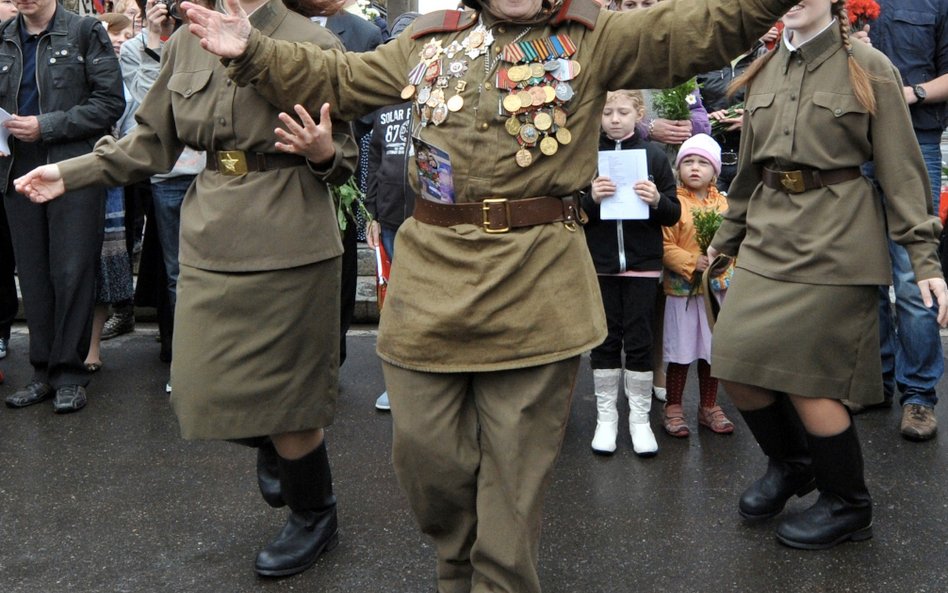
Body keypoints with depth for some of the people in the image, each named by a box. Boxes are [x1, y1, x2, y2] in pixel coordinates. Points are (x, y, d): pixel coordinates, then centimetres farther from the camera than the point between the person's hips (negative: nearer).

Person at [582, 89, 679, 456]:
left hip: (642, 263, 0)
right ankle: (606, 415, 19)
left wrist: (657, 201, -16)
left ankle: (639, 416, 17)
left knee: (639, 340, 5)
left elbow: (674, 215, 4)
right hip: (599, 262, 0)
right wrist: (590, 198, -18)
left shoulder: (654, 156, 2)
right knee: (605, 340, 8)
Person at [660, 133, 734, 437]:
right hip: (681, 287, -4)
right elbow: (665, 246, -13)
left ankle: (709, 406, 26)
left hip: (717, 286, 4)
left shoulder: (723, 203, 6)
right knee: (680, 351, 4)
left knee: (713, 349, 13)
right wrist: (692, 263, -23)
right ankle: (673, 407, 17)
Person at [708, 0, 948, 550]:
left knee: (805, 377, -5)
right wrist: (727, 235, 26)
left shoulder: (869, 67, -3)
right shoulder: (765, 70, 11)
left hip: (836, 238, -5)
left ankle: (848, 505, 19)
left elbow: (901, 168, -3)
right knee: (735, 364, 1)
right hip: (769, 232, 6)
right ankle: (790, 464, 30)